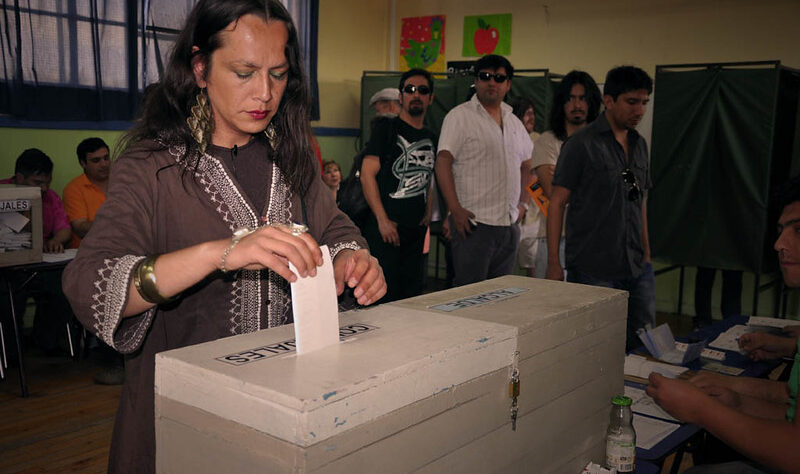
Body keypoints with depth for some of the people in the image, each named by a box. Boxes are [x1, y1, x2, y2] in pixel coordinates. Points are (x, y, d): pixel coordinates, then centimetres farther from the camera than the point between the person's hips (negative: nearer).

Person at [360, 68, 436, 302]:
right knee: (383, 298, -7)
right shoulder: (386, 128, -2)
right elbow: (367, 174, -10)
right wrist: (382, 220, -16)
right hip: (385, 228, -6)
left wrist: (428, 214, 9)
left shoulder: (429, 138, 17)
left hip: (416, 231, 7)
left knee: (412, 297, 10)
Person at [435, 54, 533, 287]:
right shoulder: (459, 116, -5)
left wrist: (522, 203, 15)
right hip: (473, 222, -7)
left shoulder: (514, 121, 16)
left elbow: (525, 164, 27)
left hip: (509, 224, 7)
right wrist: (455, 209, -19)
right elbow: (443, 163, -12)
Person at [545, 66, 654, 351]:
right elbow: (557, 202, -9)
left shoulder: (639, 145, 13)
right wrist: (554, 262, -13)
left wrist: (646, 254, 18)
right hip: (593, 270, -6)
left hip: (636, 268, 7)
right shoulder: (583, 144, -8)